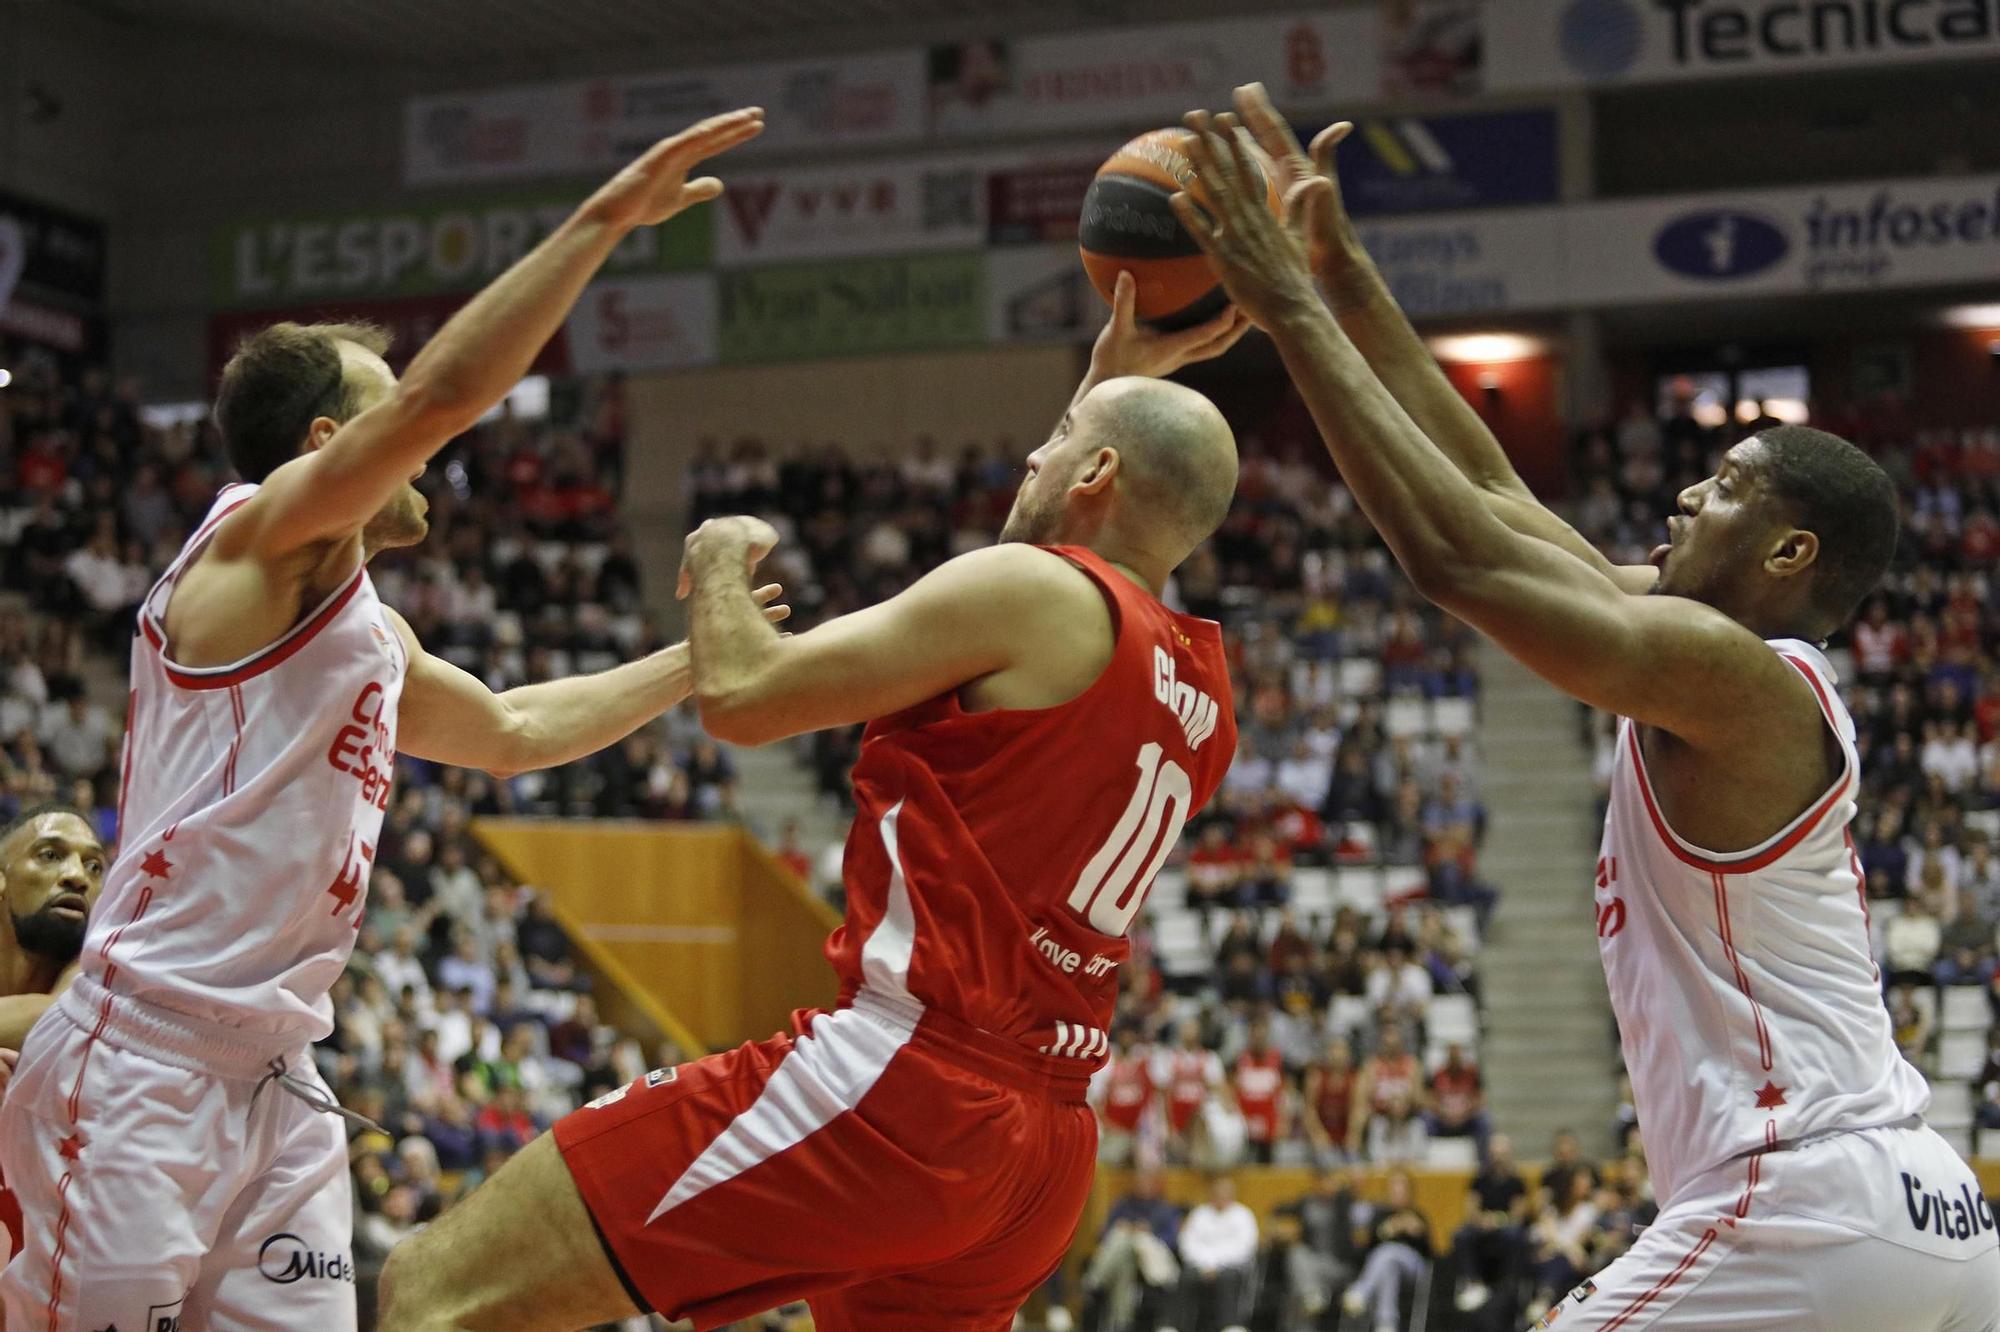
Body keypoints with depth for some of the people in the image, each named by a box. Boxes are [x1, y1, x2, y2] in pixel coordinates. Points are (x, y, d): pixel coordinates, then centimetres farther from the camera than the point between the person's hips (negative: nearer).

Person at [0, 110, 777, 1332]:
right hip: (142, 1060, -9)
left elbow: (514, 731, 39)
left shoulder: (371, 633, 23)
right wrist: (608, 215, -18)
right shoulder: (260, 536, -4)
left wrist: (700, 660, 39)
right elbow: (441, 392, -19)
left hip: (278, 1084, 9)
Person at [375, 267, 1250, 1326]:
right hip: (1038, 1143, 9)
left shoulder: (1036, 590, -7)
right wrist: (1113, 384, 42)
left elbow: (739, 696, -5)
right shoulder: (1204, 693, 16)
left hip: (897, 1082, -9)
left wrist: (721, 558, 15)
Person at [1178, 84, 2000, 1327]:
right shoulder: (1729, 684, 17)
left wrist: (1291, 311, -13)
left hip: (1804, 1206, -10)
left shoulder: (1732, 673, -10)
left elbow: (1456, 552, -18)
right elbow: (1496, 494, 19)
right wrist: (1348, 277, 19)